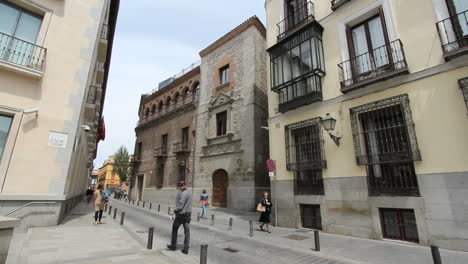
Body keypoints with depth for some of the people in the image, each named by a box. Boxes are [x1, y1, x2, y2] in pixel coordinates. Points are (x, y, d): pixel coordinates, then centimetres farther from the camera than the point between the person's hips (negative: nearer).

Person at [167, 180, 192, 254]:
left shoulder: (183, 193, -17)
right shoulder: (189, 192, 10)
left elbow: (181, 205, -21)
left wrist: (174, 211, -15)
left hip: (181, 214, -8)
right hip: (188, 214, 8)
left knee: (175, 229, 12)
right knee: (187, 231, 6)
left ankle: (173, 245, 23)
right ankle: (186, 249, 8)